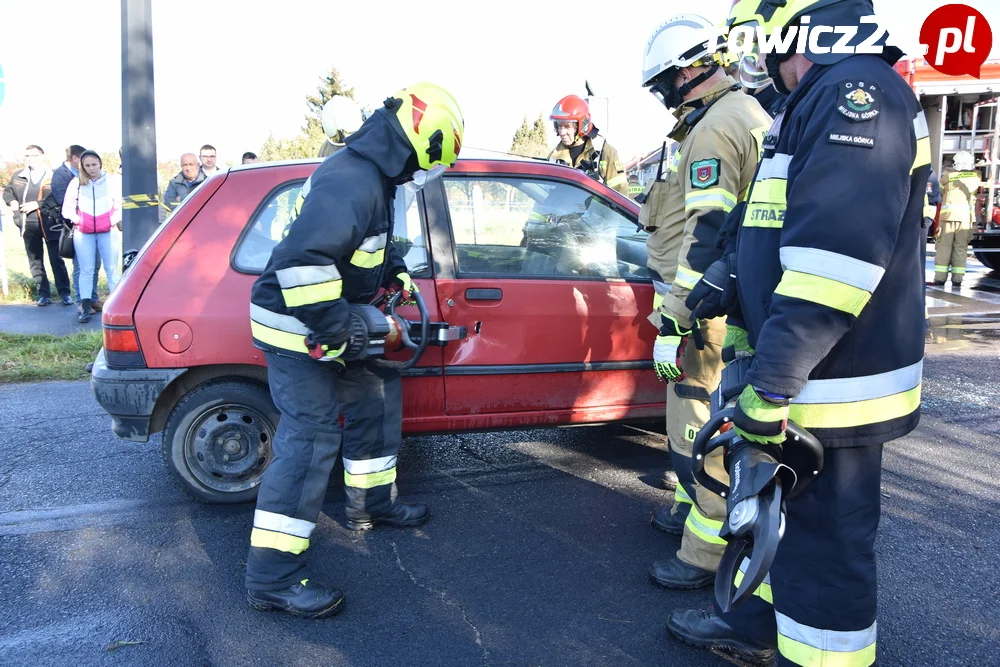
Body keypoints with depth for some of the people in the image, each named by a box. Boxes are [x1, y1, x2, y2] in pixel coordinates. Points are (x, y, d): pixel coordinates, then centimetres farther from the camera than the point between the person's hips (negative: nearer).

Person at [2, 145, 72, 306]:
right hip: (29, 227, 5)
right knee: (35, 261, 9)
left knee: (56, 260, 0)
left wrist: (37, 204, -19)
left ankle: (64, 293, 6)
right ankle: (44, 294, 16)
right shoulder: (19, 176, 10)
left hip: (51, 225, -5)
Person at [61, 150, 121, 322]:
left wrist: (113, 221, -6)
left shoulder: (110, 181, 0)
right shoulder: (76, 182, 2)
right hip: (83, 233, 1)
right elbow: (67, 208, 6)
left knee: (111, 268, 0)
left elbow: (120, 205, 5)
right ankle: (85, 307, 4)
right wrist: (78, 221, -6)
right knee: (86, 270, 3)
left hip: (107, 231, -1)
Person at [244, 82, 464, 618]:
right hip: (295, 327, -11)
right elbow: (303, 258, -36)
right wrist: (331, 330, -28)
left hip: (327, 321, 11)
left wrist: (395, 273, 13)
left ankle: (371, 503, 36)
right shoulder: (352, 182, -26)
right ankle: (272, 578, -5)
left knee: (375, 394, 19)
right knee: (311, 437, -12)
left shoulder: (372, 174, 9)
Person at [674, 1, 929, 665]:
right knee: (776, 508, 24)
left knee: (826, 542, 4)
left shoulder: (858, 93, -19)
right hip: (795, 378, 11)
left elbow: (837, 255, -28)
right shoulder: (821, 101, 15)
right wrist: (728, 278, 11)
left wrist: (773, 383, -26)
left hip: (833, 388, -11)